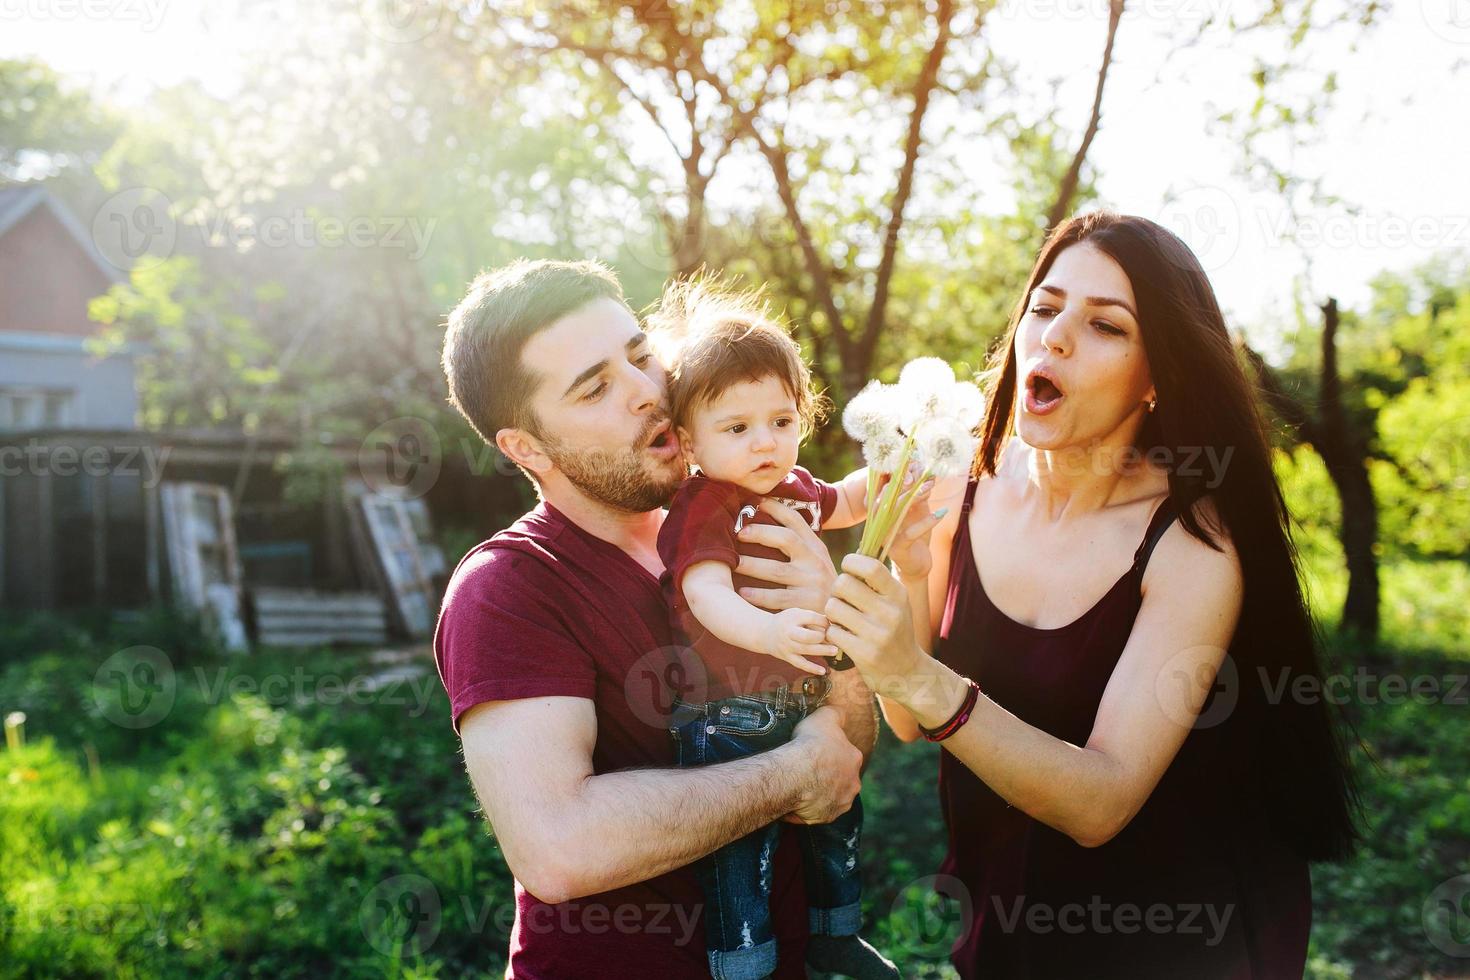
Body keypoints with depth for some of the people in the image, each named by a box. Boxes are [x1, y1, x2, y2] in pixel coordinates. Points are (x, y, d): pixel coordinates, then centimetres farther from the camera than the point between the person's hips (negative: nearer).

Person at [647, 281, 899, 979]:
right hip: (728, 718, -9)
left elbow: (842, 505, 31)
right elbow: (706, 592, -35)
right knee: (738, 855, -7)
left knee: (839, 819, 22)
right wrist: (767, 631, -53)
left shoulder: (793, 489, 8)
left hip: (803, 705, 9)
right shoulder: (702, 509, -18)